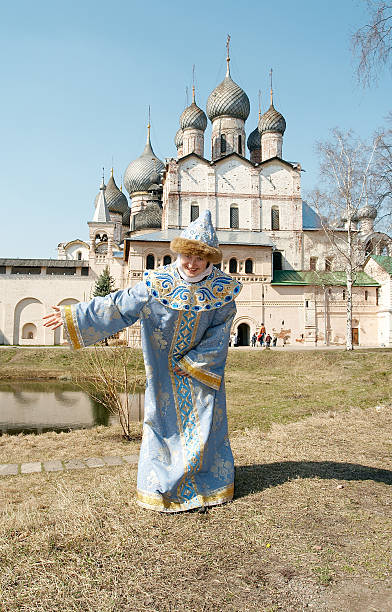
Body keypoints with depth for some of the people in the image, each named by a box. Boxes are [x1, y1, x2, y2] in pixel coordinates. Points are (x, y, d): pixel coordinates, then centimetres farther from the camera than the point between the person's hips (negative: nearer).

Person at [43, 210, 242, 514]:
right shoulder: (158, 283, -14)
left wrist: (191, 364, -13)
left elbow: (219, 336, -9)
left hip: (204, 367, 1)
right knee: (163, 422, 7)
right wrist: (72, 315, -12)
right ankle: (161, 486, 25)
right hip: (164, 368, 0)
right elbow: (118, 306, -11)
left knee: (206, 424, 7)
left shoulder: (223, 290, -13)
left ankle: (209, 482, 28)